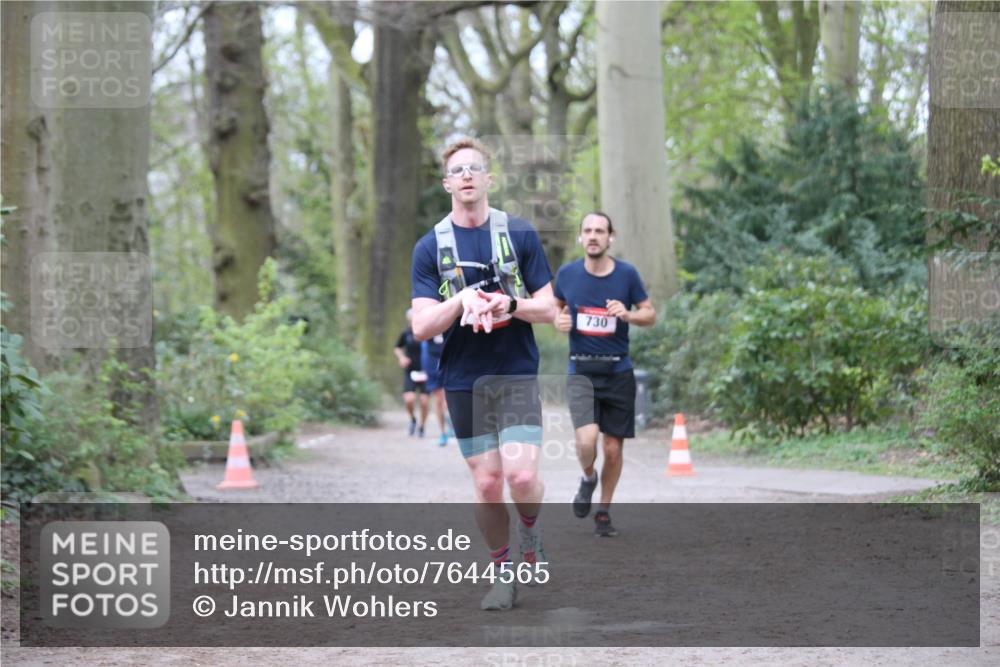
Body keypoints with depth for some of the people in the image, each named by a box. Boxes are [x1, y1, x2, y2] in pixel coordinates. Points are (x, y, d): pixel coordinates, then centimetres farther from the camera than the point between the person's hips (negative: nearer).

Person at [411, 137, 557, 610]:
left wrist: (509, 305, -17)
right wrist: (461, 302, -19)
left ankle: (531, 529, 18)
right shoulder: (430, 247, 3)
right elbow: (421, 327, -3)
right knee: (487, 484, 1)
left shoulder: (520, 235, 2)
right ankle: (503, 574, 18)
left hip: (517, 375, -1)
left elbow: (548, 308, 2)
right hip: (463, 381, 1)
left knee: (522, 476, -15)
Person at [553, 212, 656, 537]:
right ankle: (588, 478, 14)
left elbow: (650, 314, 5)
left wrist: (627, 314, -16)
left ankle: (604, 511, 25)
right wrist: (558, 319, -5)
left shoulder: (627, 274, -3)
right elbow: (556, 305, 17)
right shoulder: (567, 273, 0)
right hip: (581, 371, -1)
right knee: (586, 439, -21)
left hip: (618, 372, 1)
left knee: (613, 448, 5)